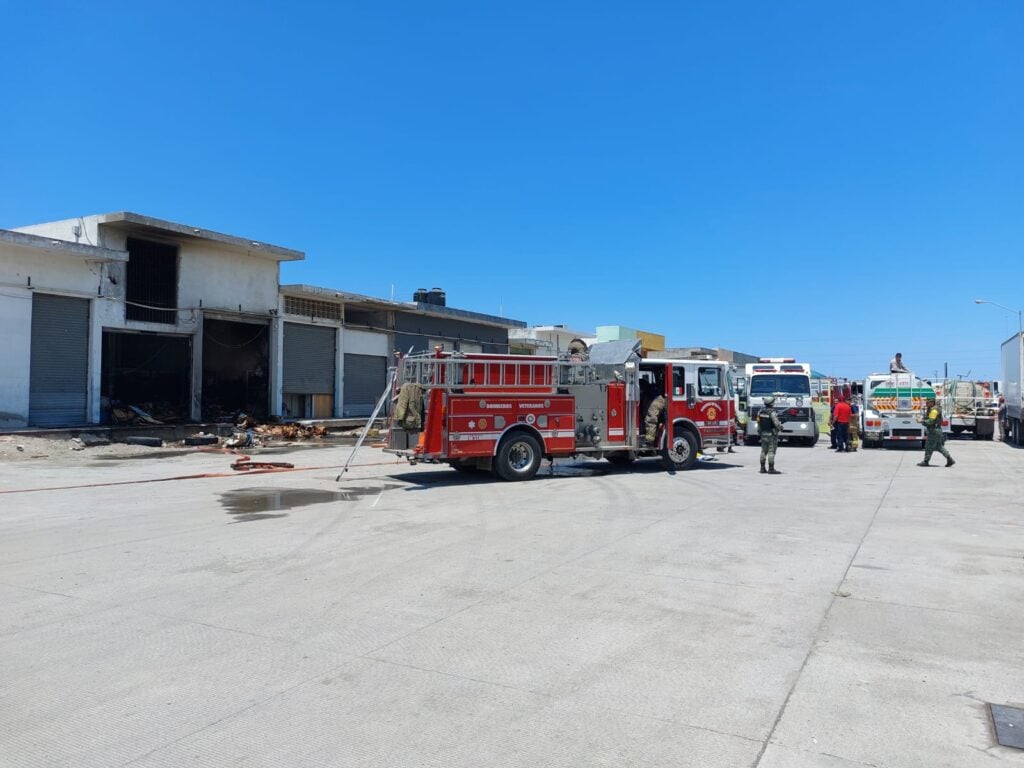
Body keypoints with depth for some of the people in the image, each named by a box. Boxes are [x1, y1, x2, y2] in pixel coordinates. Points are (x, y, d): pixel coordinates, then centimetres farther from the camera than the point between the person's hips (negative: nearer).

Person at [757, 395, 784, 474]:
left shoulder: (760, 411, 3)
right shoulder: (772, 412, -18)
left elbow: (758, 422, 9)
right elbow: (777, 424, -17)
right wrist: (781, 428, 3)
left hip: (763, 434, 7)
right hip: (771, 435, -7)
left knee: (764, 451, 13)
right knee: (771, 451, -4)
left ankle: (762, 468, 16)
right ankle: (771, 469, -3)